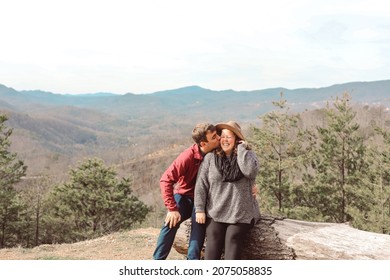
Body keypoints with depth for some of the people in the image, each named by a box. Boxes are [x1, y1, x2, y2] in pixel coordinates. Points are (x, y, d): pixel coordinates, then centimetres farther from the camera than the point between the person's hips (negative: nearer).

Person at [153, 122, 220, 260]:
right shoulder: (188, 156, -26)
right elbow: (166, 180, -24)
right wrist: (172, 208, -28)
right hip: (185, 195, -2)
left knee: (199, 226, -20)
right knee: (172, 222, -23)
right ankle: (157, 260, -14)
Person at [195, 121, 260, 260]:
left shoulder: (248, 155, 3)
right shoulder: (210, 158, 3)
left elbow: (250, 171, -21)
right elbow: (201, 185, 2)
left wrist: (242, 149, -12)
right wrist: (199, 209, -4)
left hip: (240, 213, -1)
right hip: (215, 213, 1)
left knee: (232, 241, -14)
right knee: (213, 243, -13)